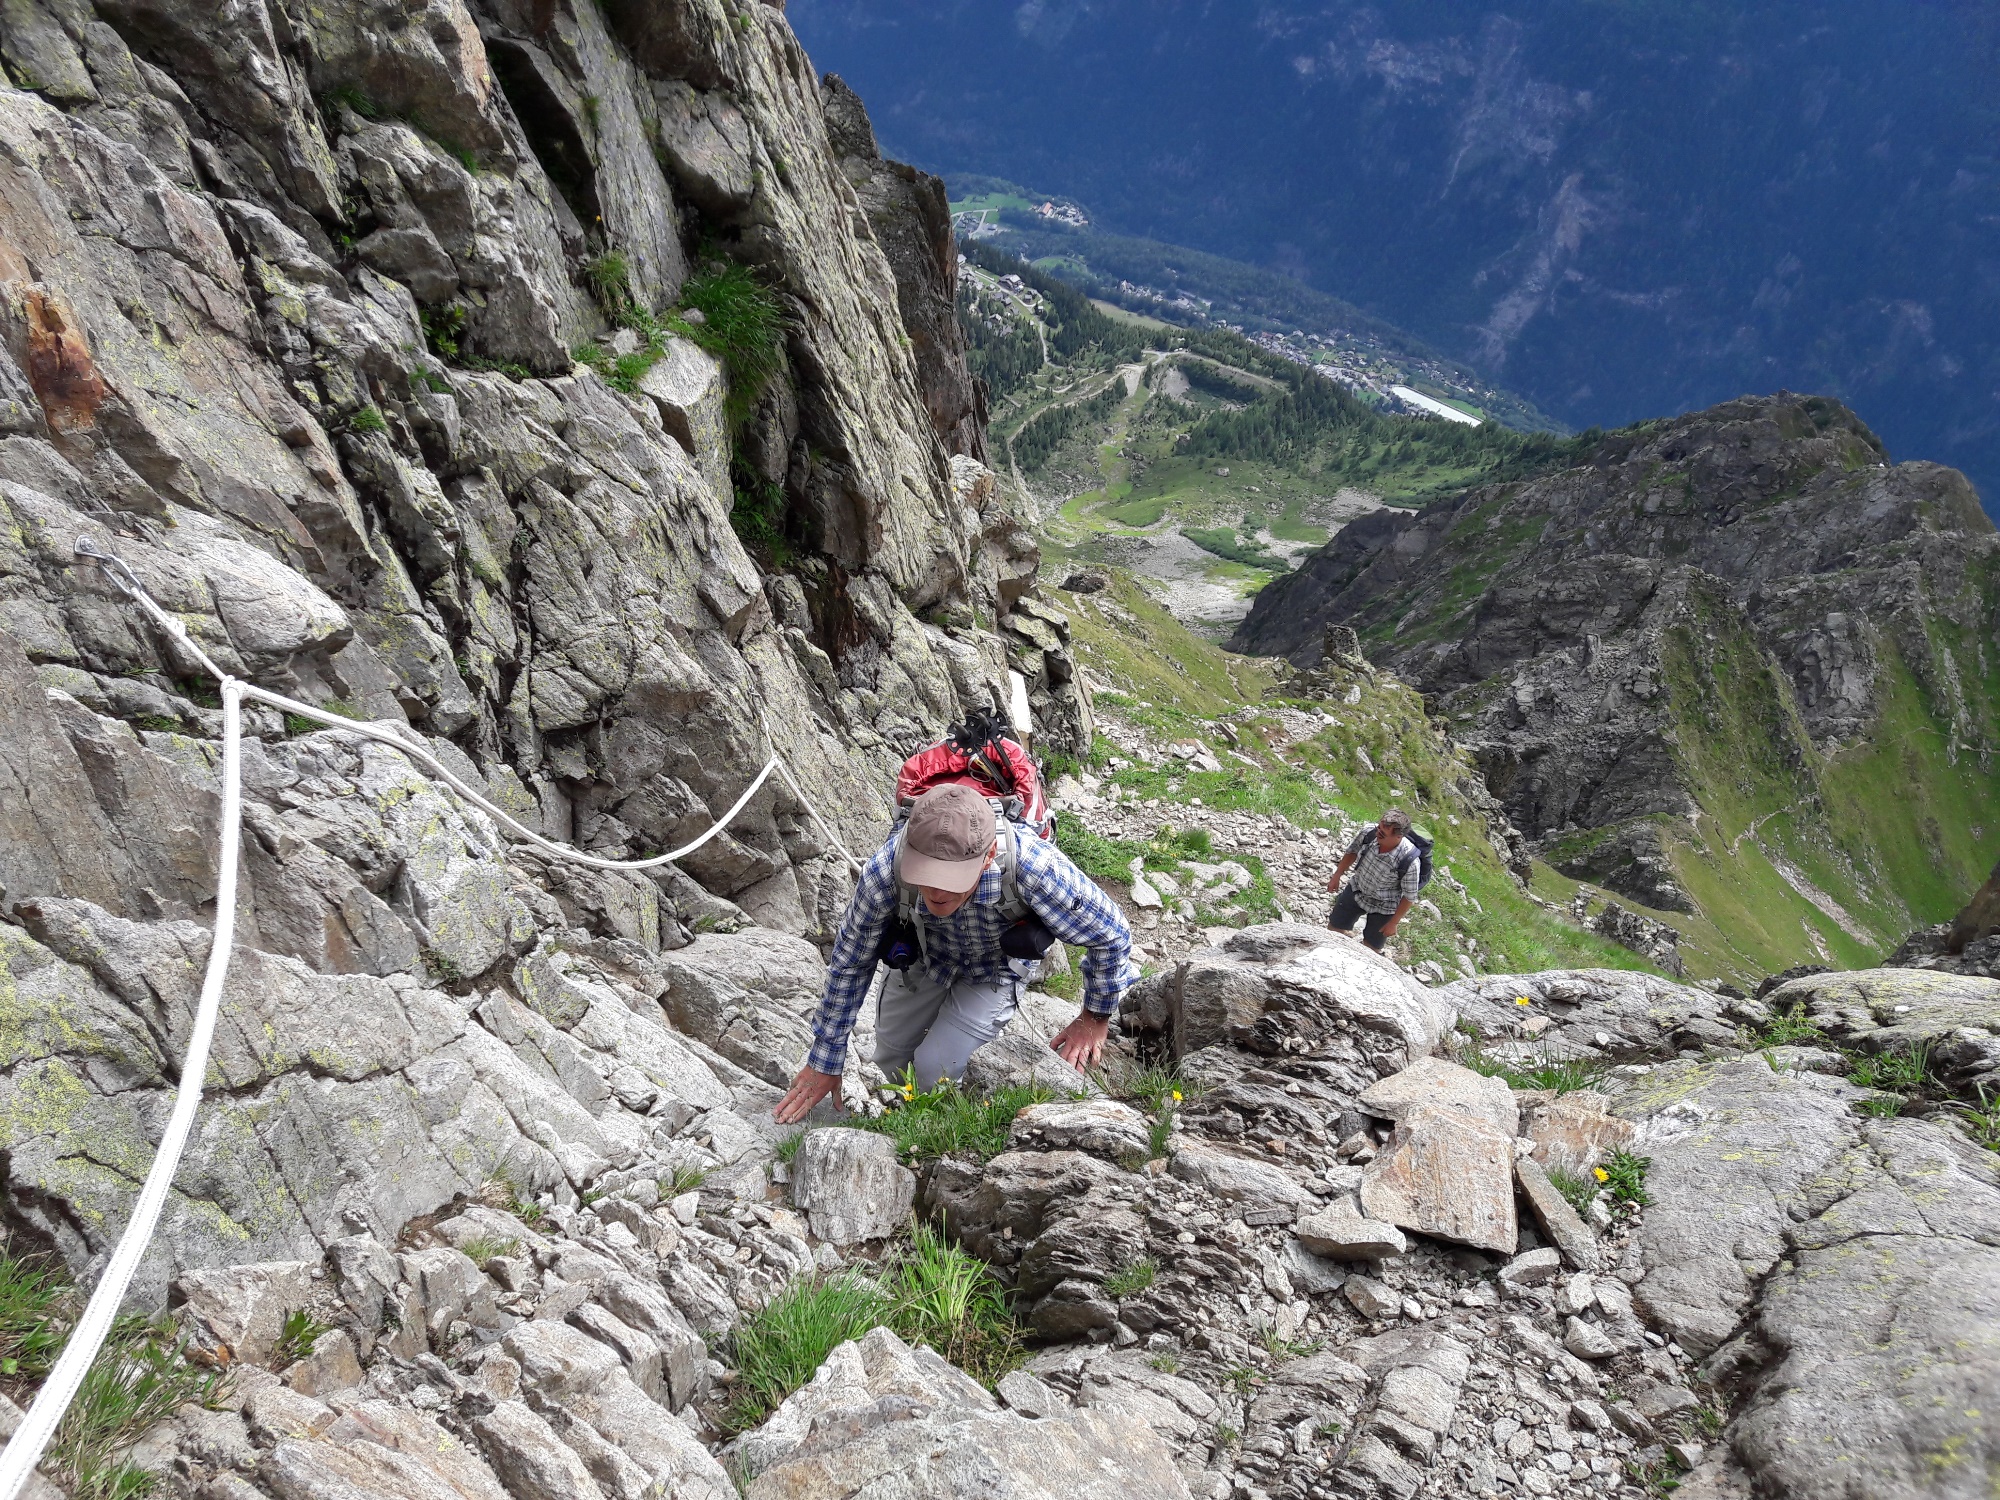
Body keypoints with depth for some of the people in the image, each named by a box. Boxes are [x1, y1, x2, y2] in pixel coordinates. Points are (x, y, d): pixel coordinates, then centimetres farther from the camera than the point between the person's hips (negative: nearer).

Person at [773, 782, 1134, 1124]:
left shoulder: (1035, 867, -46)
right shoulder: (884, 870, -39)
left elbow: (1111, 934, -25)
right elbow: (849, 965, -18)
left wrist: (1095, 1019, -10)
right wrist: (824, 1063, -9)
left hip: (996, 968, -2)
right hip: (924, 955, 3)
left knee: (937, 1069, -15)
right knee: (888, 1061, 13)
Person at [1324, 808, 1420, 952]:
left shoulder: (1410, 862, -39)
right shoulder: (1368, 834, -28)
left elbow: (1409, 896, -21)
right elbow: (1352, 852, -3)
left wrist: (1393, 923, -11)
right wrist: (1336, 877, 6)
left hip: (1383, 908, -4)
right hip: (1357, 890, 4)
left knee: (1370, 948, 14)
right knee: (1334, 929, 19)